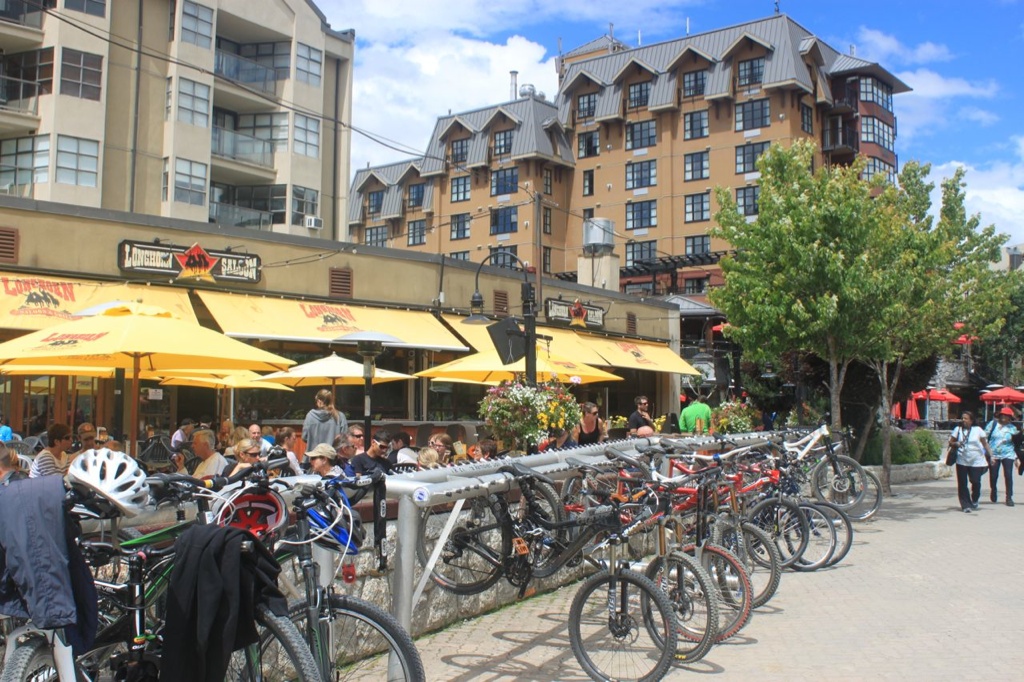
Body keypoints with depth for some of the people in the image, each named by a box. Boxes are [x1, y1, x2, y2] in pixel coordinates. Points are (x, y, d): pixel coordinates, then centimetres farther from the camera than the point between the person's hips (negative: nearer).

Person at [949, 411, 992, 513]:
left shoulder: (978, 430, 1)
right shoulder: (958, 429, 5)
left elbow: (985, 443, 4)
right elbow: (951, 441, 7)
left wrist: (990, 455, -3)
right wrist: (956, 443, -15)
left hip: (977, 461, -1)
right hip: (962, 461, 1)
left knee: (976, 482, -2)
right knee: (962, 484, -2)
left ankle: (974, 500, 26)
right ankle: (966, 505, 3)